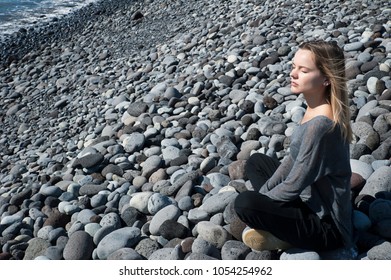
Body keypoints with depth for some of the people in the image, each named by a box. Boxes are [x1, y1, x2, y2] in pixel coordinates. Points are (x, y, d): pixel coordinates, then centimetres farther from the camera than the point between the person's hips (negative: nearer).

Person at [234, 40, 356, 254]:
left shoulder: (320, 124, -30)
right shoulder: (314, 108, -2)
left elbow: (293, 187, -24)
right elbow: (292, 159, 8)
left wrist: (258, 200, -9)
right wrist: (263, 192, 3)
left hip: (326, 224, -10)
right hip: (311, 200, 10)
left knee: (244, 204, -25)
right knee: (256, 162, 19)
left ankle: (288, 238, -2)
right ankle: (276, 224, 7)